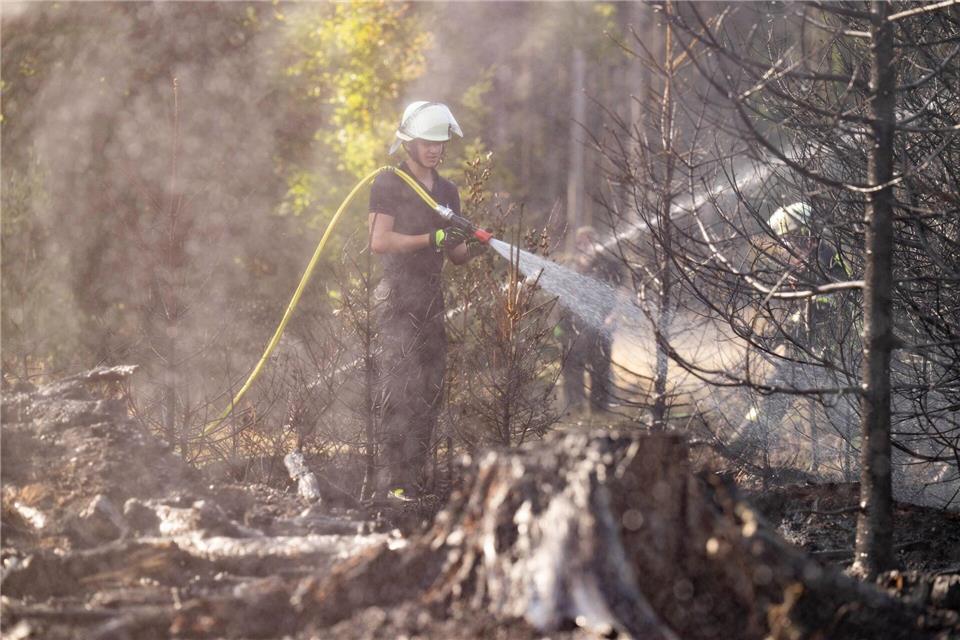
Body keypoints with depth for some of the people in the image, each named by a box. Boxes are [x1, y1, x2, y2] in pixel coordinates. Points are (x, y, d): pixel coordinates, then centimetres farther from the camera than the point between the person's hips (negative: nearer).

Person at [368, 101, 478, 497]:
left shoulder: (447, 192, 18)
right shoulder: (388, 185, -3)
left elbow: (455, 254, 18)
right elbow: (380, 241, -14)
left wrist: (473, 248, -4)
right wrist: (430, 240, -21)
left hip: (432, 299, 7)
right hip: (396, 297, -7)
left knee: (429, 391, 5)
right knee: (400, 391, -13)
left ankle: (416, 476, 10)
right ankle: (397, 480, -16)